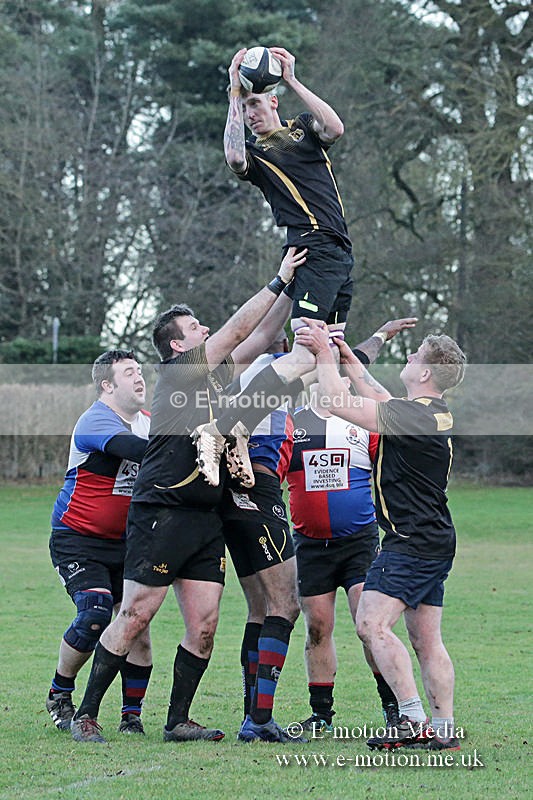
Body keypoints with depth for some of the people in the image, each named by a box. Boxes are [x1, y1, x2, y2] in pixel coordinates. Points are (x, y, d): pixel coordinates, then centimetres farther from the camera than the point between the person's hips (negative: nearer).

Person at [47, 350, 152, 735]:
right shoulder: (95, 422, -18)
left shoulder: (149, 421, 8)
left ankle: (132, 716, 6)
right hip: (77, 540, -7)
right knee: (97, 615, -22)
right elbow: (132, 449, -35)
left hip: (123, 542, 7)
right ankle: (59, 696, 1)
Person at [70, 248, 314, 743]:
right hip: (161, 512, -8)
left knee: (204, 624, 3)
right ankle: (84, 715, 2)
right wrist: (279, 283, -3)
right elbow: (239, 329, -8)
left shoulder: (219, 374, 16)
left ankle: (178, 721, 12)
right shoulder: (176, 371, -5)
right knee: (134, 618, -6)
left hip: (206, 516, 8)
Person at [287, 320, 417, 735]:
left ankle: (393, 705, -2)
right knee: (318, 628, 4)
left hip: (360, 540, -2)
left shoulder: (366, 425, 6)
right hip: (310, 545, 2)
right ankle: (321, 713, 13)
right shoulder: (291, 425, 6)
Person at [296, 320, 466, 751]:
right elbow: (379, 398, 27)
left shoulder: (413, 416, -19)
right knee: (427, 640, 11)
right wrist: (347, 355, 28)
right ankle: (444, 729, 10)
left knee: (373, 623, -14)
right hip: (437, 541, 10)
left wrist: (324, 354, -8)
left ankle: (414, 721, -18)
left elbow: (342, 404, -18)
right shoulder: (438, 412, 10)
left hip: (411, 542, -10)